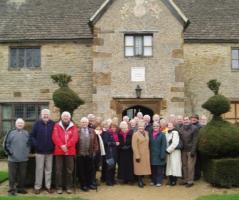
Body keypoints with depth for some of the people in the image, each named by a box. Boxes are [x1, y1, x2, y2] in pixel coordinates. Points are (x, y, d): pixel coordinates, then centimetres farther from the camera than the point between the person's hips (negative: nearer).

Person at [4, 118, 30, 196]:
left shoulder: (26, 133, 7)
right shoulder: (11, 133, -4)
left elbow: (29, 144, 17)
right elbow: (6, 144, -1)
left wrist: (28, 152, 10)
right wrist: (9, 152, -4)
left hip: (24, 158, 3)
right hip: (13, 158, -3)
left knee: (22, 174, 11)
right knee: (12, 175, 2)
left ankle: (20, 188, 23)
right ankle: (12, 189, 13)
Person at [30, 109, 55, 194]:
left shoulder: (53, 124, 1)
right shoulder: (37, 124, 0)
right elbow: (32, 136, 1)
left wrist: (53, 145, -4)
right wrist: (35, 144, -9)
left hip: (50, 151, 1)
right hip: (39, 151, -1)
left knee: (49, 169, 8)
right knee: (39, 169, 4)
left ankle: (48, 186, 17)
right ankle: (37, 187, 12)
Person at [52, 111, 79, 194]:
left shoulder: (73, 126, 7)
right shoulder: (57, 126, 5)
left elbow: (75, 138, -4)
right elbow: (55, 137, -6)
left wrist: (67, 145, -15)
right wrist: (61, 145, -18)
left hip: (70, 151, 1)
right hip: (59, 151, -1)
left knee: (69, 170, 6)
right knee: (59, 170, 3)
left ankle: (69, 187, 15)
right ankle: (59, 187, 11)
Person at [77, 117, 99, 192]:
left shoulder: (92, 131, 9)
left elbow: (95, 142, 9)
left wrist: (95, 150, 2)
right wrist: (76, 151, -8)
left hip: (90, 154, 3)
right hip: (80, 154, -2)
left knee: (90, 169, 9)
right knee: (81, 170, 4)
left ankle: (90, 183, 22)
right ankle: (83, 185, 14)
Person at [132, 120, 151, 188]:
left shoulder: (146, 133, 7)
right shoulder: (135, 134, -12)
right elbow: (134, 146, -14)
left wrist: (148, 152, 11)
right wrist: (137, 156, -17)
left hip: (146, 154, 6)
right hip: (139, 154, -6)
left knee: (144, 167, 10)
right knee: (139, 168, 1)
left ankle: (142, 180, 23)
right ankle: (139, 181, 13)